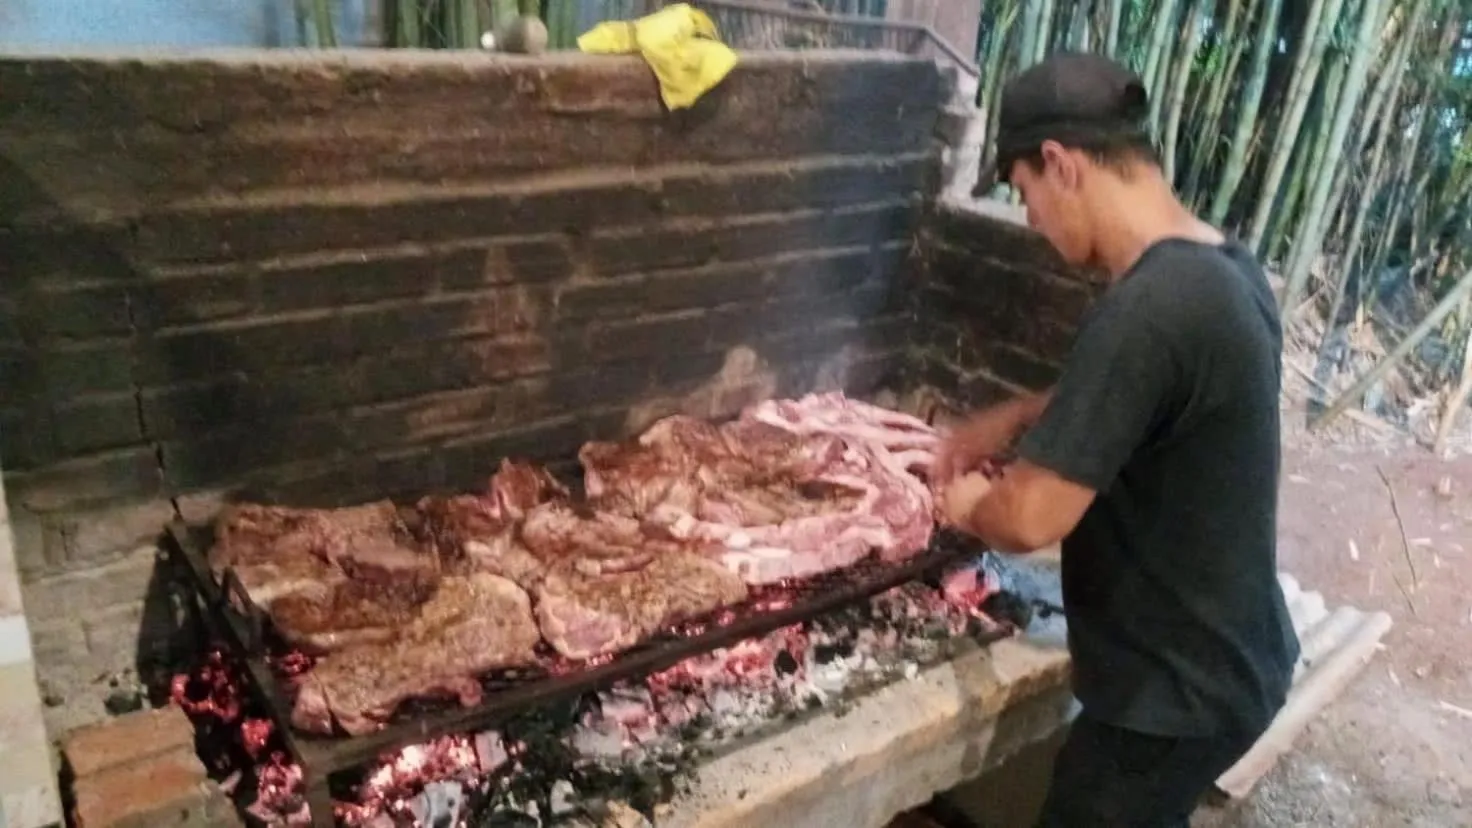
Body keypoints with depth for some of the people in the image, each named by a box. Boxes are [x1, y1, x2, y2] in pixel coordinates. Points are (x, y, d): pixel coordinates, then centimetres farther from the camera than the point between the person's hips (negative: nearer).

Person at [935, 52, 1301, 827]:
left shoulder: (1145, 310, -32)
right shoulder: (1223, 265, -1)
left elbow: (1029, 519, -28)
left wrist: (970, 503, -8)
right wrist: (1016, 416, 10)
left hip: (1178, 690, -8)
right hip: (1229, 661, 8)